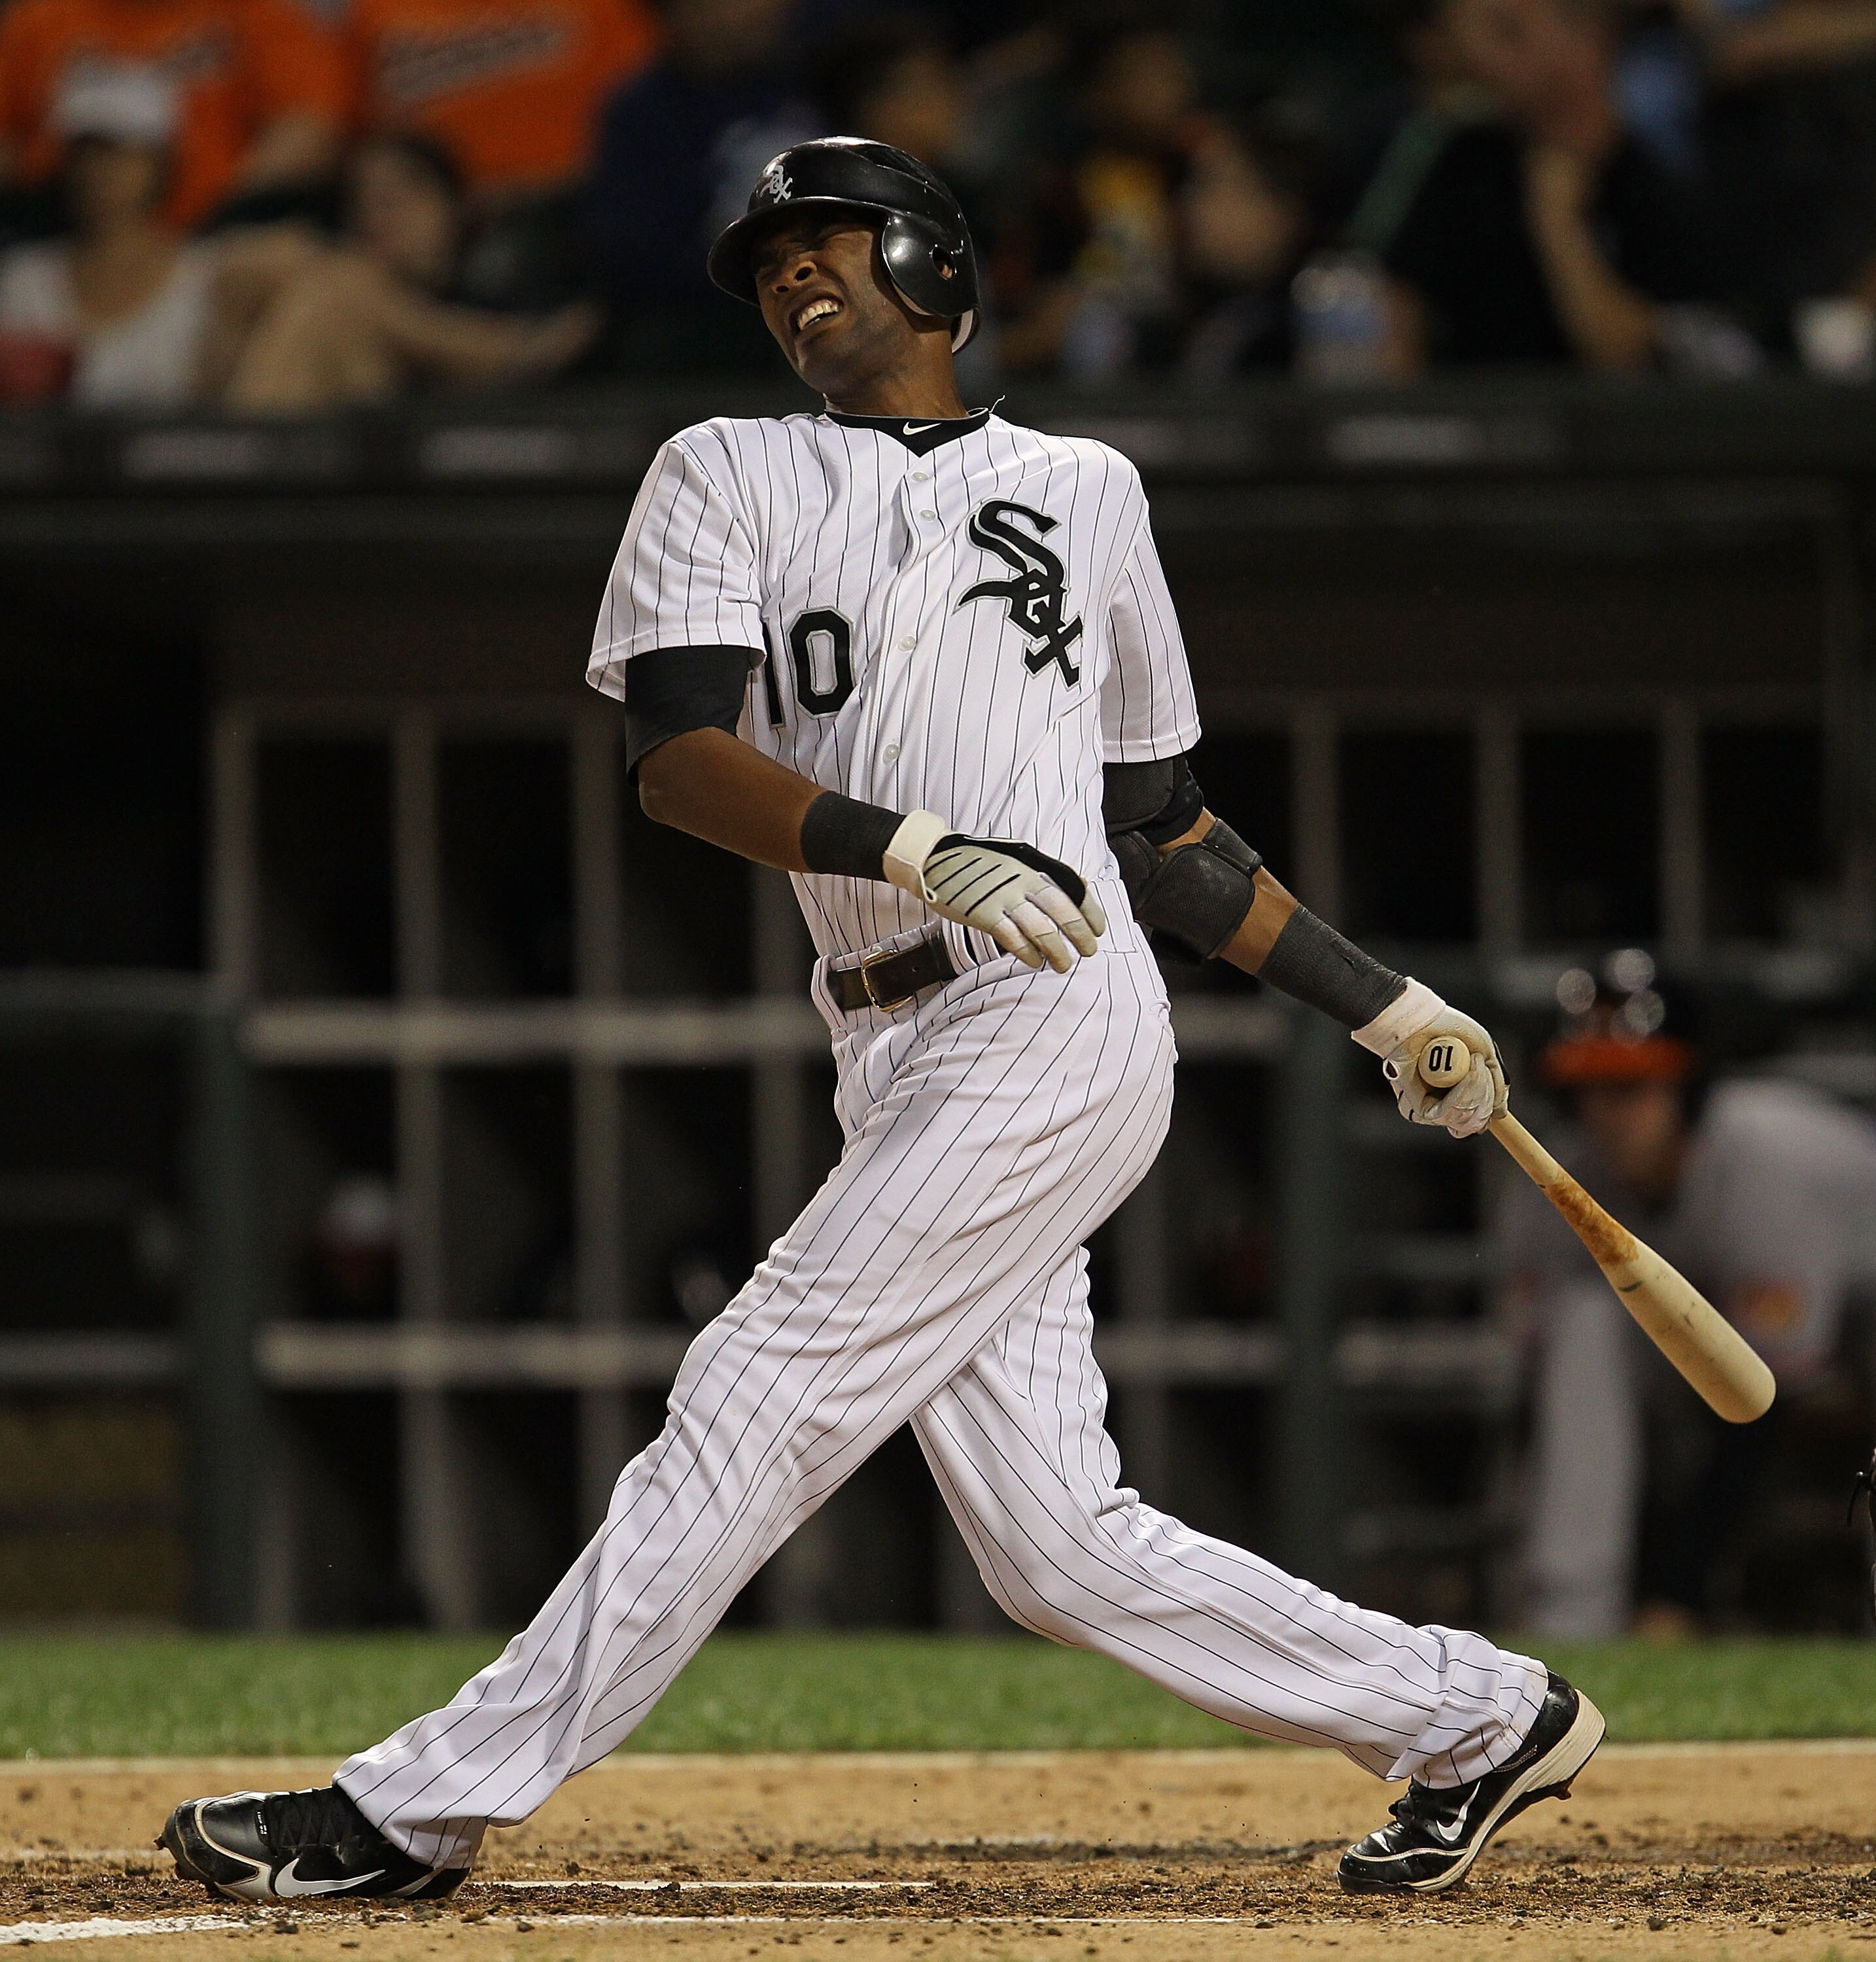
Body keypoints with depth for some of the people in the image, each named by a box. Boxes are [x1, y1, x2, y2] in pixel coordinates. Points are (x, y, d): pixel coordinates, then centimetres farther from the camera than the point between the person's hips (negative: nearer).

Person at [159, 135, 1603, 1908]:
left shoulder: (1086, 492, 16)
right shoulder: (727, 481, 15)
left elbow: (1164, 832, 25)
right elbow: (677, 760, -4)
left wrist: (1390, 1010, 23)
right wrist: (922, 852, -20)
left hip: (1054, 1029, -3)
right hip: (902, 1069, 3)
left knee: (759, 1402, -12)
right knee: (1053, 1545, -2)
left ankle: (426, 1804, -11)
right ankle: (1472, 1719, 12)